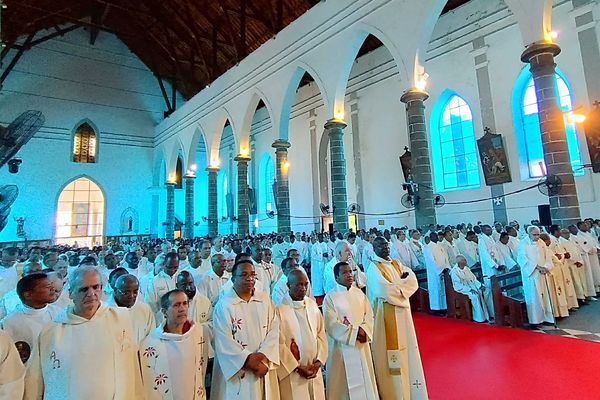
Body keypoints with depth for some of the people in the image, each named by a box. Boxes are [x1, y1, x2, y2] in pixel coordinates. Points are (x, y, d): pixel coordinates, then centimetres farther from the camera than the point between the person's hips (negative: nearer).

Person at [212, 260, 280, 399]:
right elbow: (225, 343, -14)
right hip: (237, 370, -3)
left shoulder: (265, 299, 1)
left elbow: (274, 330, -2)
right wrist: (250, 361, -15)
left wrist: (261, 355, -15)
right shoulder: (223, 305, -11)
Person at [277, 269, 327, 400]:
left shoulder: (312, 304, 1)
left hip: (314, 369, 5)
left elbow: (321, 334, 6)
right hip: (291, 372, -4)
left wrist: (318, 362, -3)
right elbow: (279, 343, -13)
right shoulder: (280, 308, -15)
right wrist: (297, 367, -11)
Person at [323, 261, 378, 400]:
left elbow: (369, 316, 5)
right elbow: (332, 324, -15)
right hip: (342, 346, -4)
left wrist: (364, 331, -13)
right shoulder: (330, 297, -10)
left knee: (364, 379, 13)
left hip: (361, 345, 5)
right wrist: (355, 332, -15)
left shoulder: (359, 293, 5)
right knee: (344, 381, 4)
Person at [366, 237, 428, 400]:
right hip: (385, 314, -7)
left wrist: (395, 286, -14)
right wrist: (403, 284, -7)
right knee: (390, 352, 1)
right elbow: (385, 291, -22)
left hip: (402, 312, 7)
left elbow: (414, 282, 0)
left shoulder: (397, 264, 11)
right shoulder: (373, 268, -10)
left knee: (406, 348, 13)